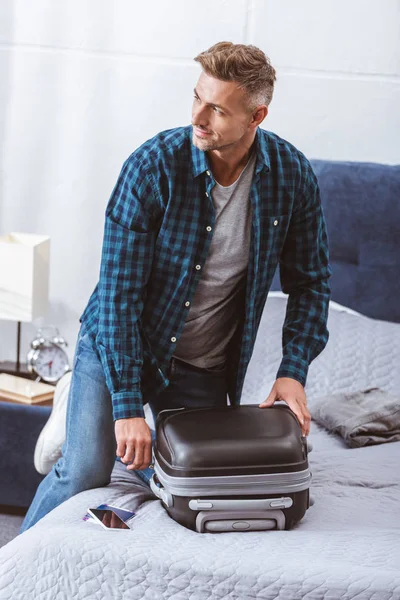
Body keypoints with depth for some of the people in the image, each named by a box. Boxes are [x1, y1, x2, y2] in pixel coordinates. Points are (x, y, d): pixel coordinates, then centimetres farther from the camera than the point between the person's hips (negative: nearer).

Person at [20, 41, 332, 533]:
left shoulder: (293, 175, -12)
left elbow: (309, 281, 2)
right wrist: (127, 406, -25)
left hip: (203, 371, 3)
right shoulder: (152, 166, -21)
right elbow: (118, 291, -21)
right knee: (84, 473, -15)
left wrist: (293, 371, -10)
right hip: (118, 345, -3)